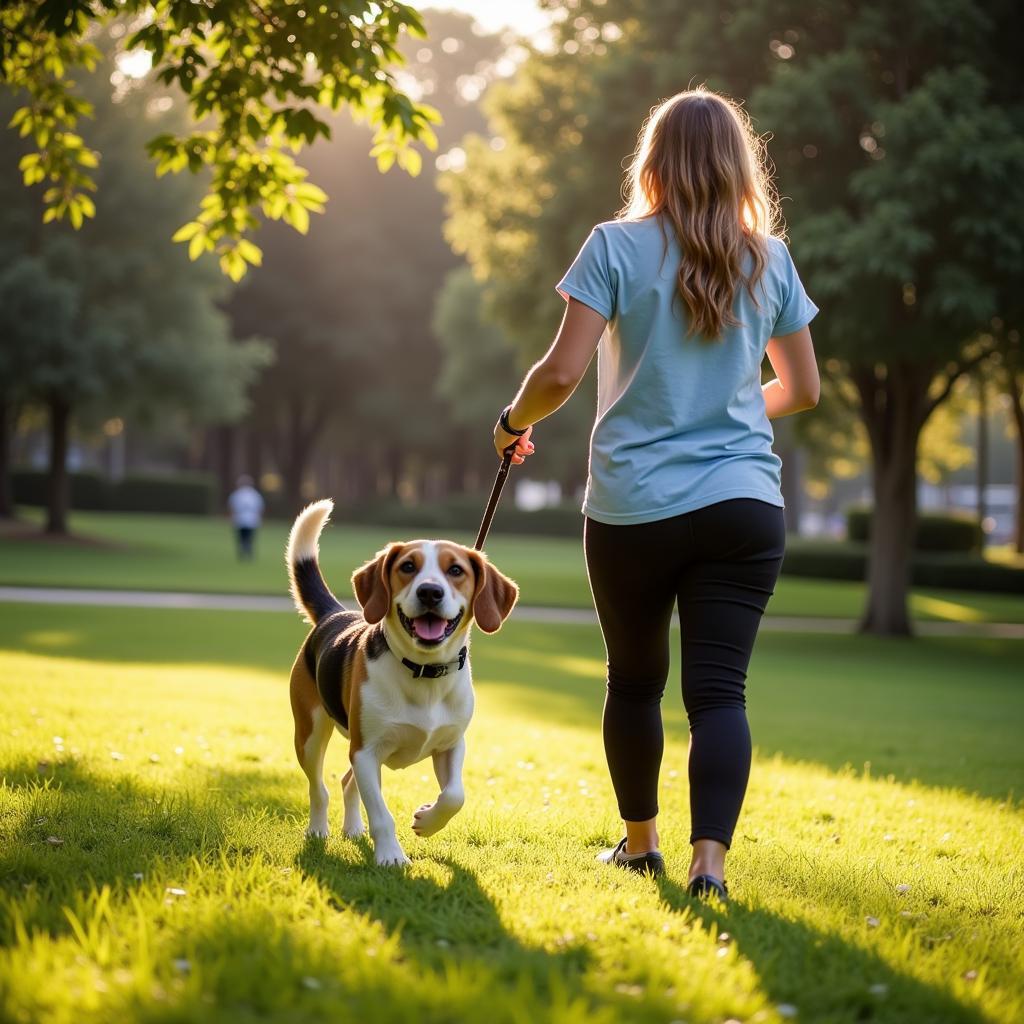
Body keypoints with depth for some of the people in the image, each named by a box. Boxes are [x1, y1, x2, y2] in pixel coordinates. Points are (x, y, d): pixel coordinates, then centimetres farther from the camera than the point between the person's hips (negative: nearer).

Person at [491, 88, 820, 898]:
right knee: (719, 690, -3)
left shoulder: (617, 246, -4)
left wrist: (515, 420, 9)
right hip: (744, 505, 1)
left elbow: (562, 373, -11)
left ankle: (640, 843, 31)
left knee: (634, 680, 17)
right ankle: (710, 860, -18)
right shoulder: (770, 258, 5)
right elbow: (803, 389, 13)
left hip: (633, 508, -1)